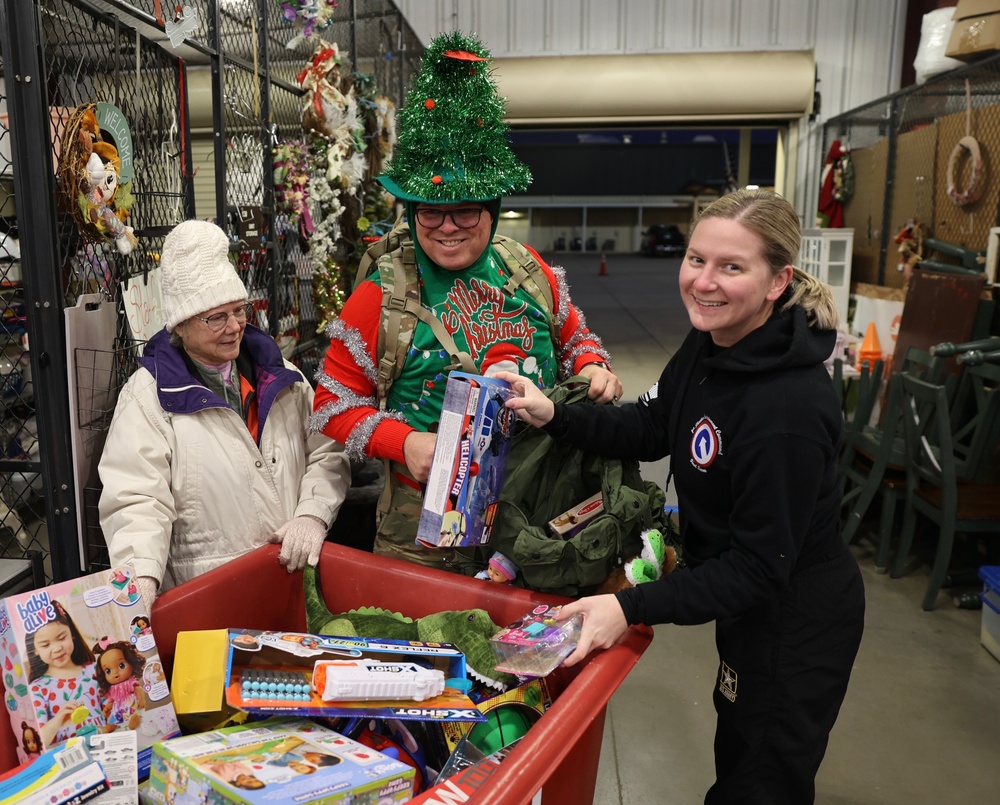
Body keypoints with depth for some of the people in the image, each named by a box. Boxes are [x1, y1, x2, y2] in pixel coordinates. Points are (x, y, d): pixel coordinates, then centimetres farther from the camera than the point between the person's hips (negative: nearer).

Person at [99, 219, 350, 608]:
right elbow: (138, 501, -8)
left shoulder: (278, 373, 14)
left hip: (296, 572, 4)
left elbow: (326, 455, 13)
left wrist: (313, 515, -5)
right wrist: (140, 582, -24)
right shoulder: (149, 395, -1)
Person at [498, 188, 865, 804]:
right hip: (752, 610, 8)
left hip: (796, 630, -8)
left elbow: (759, 568, -28)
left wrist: (632, 608, -32)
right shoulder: (710, 343, -8)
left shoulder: (789, 407, -34)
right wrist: (555, 416, -12)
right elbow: (651, 429, 2)